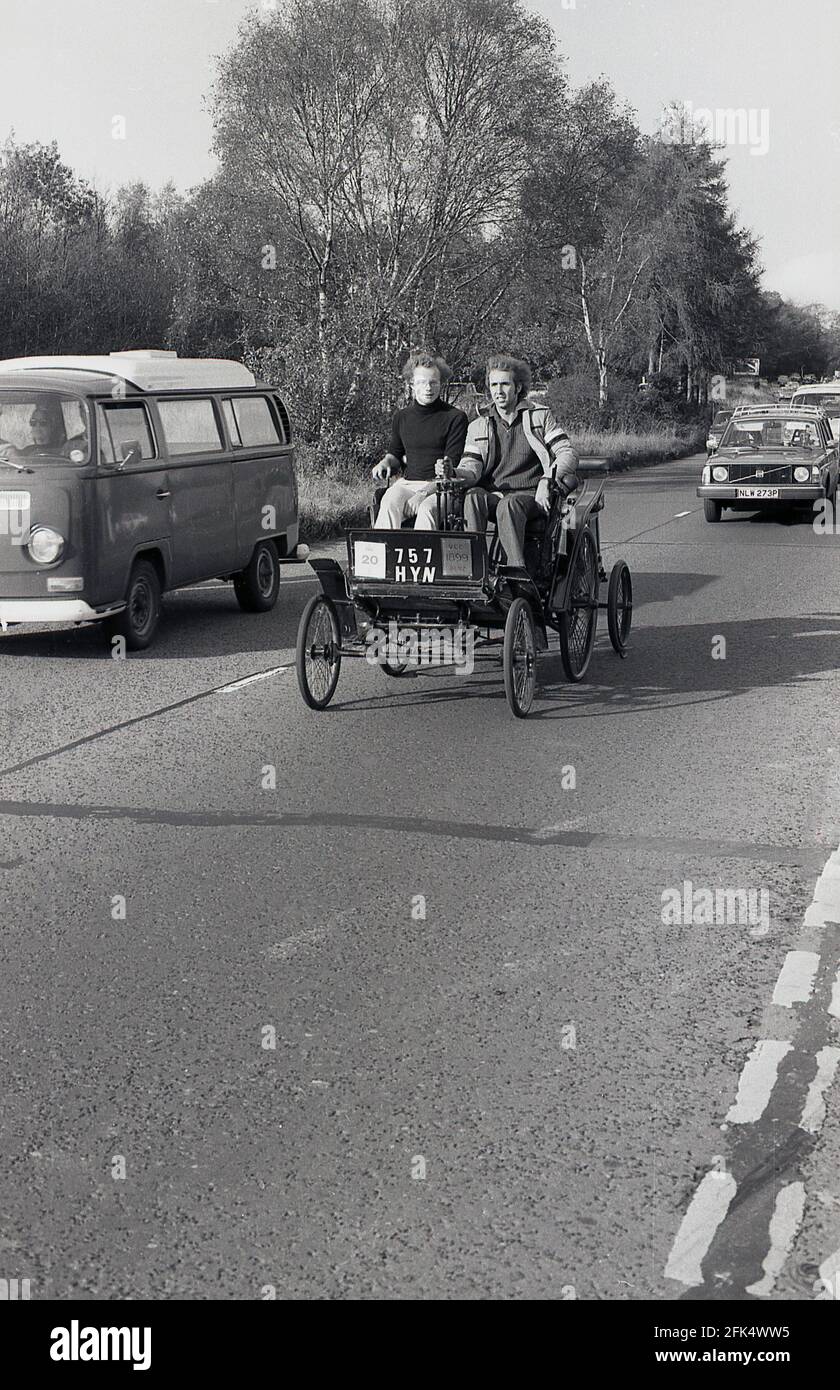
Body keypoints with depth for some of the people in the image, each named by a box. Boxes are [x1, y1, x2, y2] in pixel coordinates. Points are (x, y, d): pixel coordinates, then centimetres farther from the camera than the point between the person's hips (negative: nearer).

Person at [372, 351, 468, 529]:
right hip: (408, 482, 4)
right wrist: (385, 462, 5)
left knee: (427, 509, -36)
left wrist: (424, 492, -17)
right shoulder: (402, 417, 15)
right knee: (389, 504, -30)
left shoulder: (455, 417, 0)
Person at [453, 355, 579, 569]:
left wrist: (547, 481, -16)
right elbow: (471, 467, 4)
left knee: (508, 505, -37)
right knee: (472, 498, -32)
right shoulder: (478, 426, 16)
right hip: (493, 494, 3)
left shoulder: (540, 416, 10)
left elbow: (568, 454, 2)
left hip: (532, 495, -2)